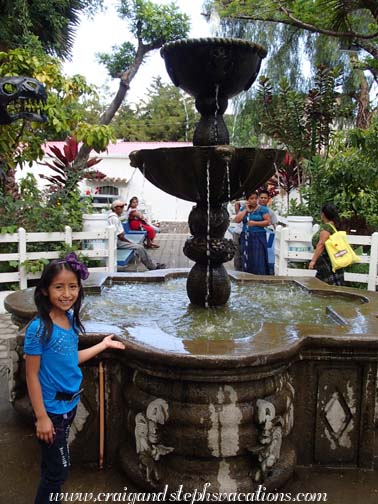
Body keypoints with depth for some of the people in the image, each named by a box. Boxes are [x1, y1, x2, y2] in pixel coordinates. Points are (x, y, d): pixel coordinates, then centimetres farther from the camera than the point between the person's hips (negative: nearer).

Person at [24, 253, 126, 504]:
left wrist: (103, 345, 16)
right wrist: (41, 417, -16)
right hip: (52, 408, -6)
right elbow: (32, 375, -17)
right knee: (59, 469, 6)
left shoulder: (70, 319, -1)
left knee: (53, 466, 21)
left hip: (71, 403, 6)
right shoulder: (38, 328, -22)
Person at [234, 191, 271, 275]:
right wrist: (246, 210, -2)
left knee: (258, 261, -8)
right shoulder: (243, 209, 12)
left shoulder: (262, 209, 2)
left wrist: (255, 223, -13)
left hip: (258, 237, -3)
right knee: (247, 261, 2)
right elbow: (237, 220, -2)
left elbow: (268, 222, -5)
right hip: (245, 237, 3)